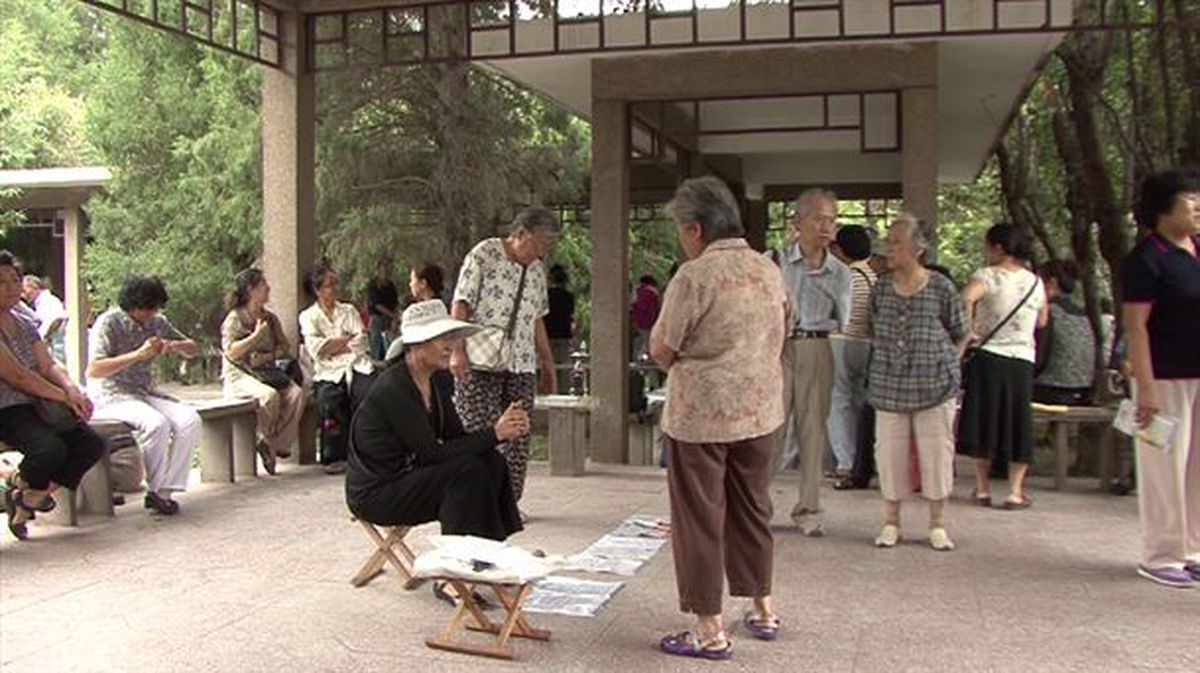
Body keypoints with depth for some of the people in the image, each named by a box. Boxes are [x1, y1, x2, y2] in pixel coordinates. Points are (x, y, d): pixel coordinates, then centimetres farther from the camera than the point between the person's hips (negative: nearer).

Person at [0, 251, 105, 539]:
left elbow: (48, 366, 8)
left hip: (36, 407, 8)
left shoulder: (24, 323, 15)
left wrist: (72, 389, -13)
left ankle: (26, 503, 1)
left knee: (92, 444, -12)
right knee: (50, 448, -33)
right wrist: (64, 397, -18)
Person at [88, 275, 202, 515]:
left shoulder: (157, 322, 9)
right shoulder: (108, 323, -9)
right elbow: (94, 370, -20)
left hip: (146, 392, 6)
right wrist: (138, 354, -25)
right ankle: (154, 491, -14)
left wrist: (175, 345, -5)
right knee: (157, 424, -33)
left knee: (190, 420, -20)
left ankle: (166, 491, -17)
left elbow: (193, 349, 19)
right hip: (112, 395, -6)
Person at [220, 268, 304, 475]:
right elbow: (230, 352, -15)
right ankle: (265, 442, -13)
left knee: (296, 393, -24)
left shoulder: (270, 319, 16)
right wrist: (257, 334, -14)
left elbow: (285, 348, 12)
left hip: (267, 372, 6)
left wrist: (266, 356, -7)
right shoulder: (234, 319, -2)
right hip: (239, 376, -5)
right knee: (269, 395, -35)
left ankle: (280, 444, -17)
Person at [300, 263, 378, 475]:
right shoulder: (308, 316, 17)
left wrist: (332, 347, -1)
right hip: (328, 372, -2)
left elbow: (361, 342, 10)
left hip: (357, 364, 2)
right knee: (329, 399, -34)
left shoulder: (349, 310, 24)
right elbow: (315, 348, 0)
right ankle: (335, 456, -26)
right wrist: (346, 338, 5)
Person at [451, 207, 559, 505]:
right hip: (479, 361, -6)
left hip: (521, 365, 6)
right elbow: (461, 305, -8)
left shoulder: (536, 270, 16)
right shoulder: (483, 255, -3)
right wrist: (457, 351, -16)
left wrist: (547, 362, 21)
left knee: (517, 438, 4)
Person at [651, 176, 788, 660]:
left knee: (699, 519, 4)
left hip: (700, 412, -7)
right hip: (760, 409, 7)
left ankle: (710, 629, 11)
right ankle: (763, 610, 30)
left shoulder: (695, 276, -17)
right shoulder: (770, 271, 5)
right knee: (752, 510, 20)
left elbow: (661, 351, -13)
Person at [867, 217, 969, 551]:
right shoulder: (880, 289, 3)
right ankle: (891, 522, 19)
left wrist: (942, 363, 3)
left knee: (936, 453, 3)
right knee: (890, 452, 5)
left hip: (934, 385, -2)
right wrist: (886, 358, 9)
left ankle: (937, 524, 17)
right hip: (888, 386, 2)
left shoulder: (941, 288, -5)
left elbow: (960, 335, 6)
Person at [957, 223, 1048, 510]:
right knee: (1017, 424, 10)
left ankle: (983, 488, 13)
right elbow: (1042, 321, 18)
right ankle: (1016, 491, 9)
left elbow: (965, 299, -27)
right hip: (1022, 359, 3)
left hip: (987, 356, -3)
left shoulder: (987, 276, -7)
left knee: (983, 421, 7)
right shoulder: (1035, 282, 7)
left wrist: (971, 331, -17)